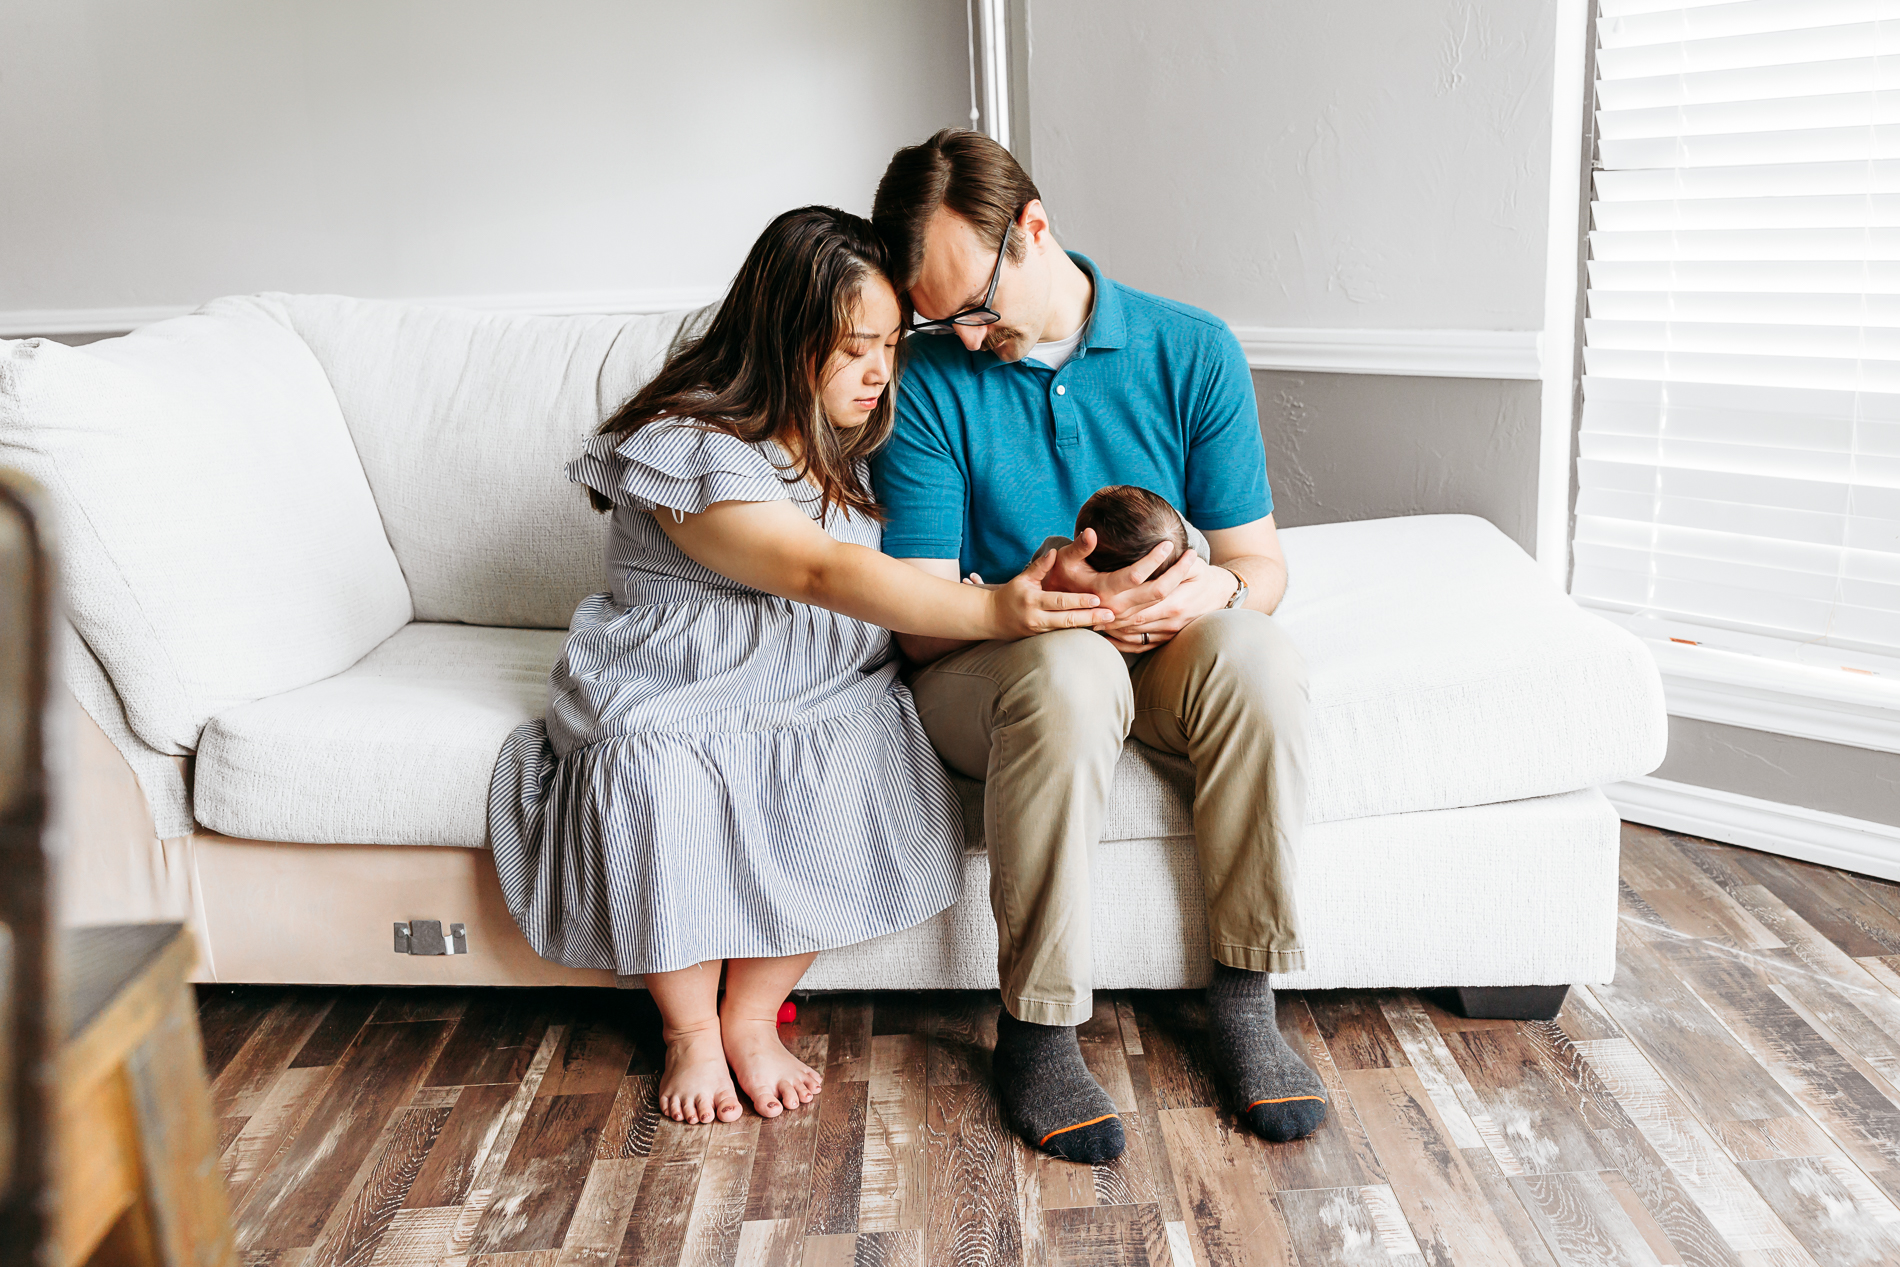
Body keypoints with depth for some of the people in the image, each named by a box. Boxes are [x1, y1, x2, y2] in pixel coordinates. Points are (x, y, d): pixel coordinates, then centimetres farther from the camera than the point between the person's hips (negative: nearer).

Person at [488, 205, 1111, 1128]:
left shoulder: (843, 442, 9)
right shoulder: (692, 452, -17)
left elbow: (896, 573, 19)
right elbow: (826, 574, -30)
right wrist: (992, 612, -38)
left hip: (822, 700, 5)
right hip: (674, 704, -5)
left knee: (864, 766, -28)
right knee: (661, 783, -36)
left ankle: (752, 1016, -9)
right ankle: (690, 1030, -10)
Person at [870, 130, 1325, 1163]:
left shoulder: (1190, 352, -3)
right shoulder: (926, 381, -9)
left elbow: (1260, 561, 0)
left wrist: (1213, 589, -25)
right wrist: (1042, 595, -32)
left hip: (1155, 651, 3)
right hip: (985, 669, -2)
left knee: (1256, 655, -31)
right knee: (1068, 672, -38)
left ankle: (1243, 995, -16)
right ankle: (1036, 1029, -24)